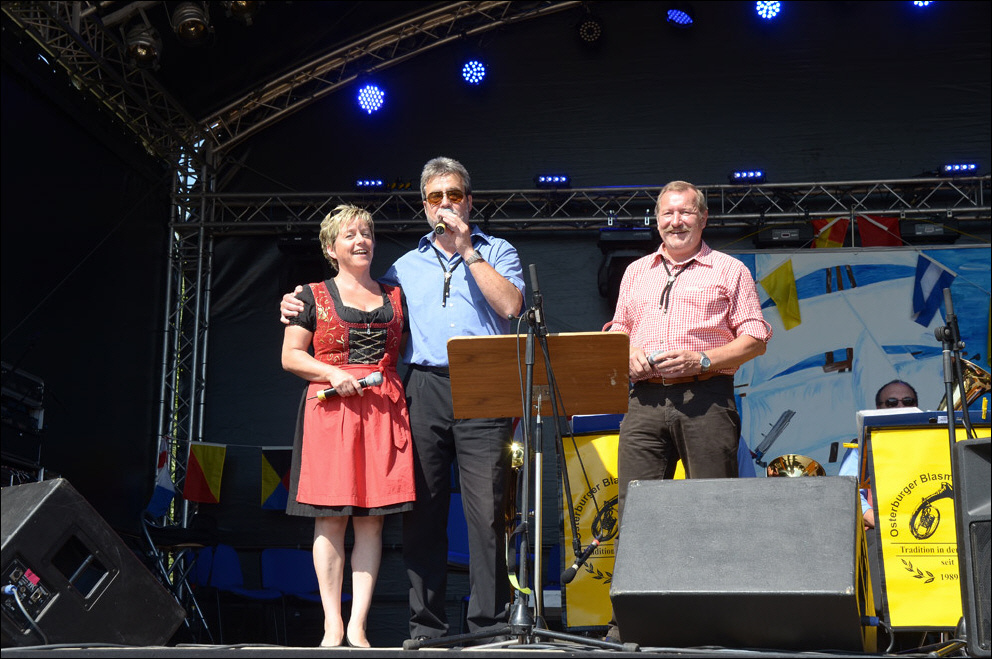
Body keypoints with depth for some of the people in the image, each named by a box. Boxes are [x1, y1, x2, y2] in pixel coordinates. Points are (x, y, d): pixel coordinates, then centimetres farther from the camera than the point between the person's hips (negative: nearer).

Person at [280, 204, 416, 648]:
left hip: (384, 410, 3)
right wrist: (333, 374, -10)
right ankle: (332, 627, 1)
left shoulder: (394, 296, 16)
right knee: (331, 519, -4)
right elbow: (291, 356, 4)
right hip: (330, 410, -2)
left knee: (371, 520, -1)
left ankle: (358, 627, 3)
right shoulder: (314, 297, 8)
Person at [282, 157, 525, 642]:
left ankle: (490, 623, -1)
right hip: (425, 388, 3)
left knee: (487, 511, -8)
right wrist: (300, 301, 15)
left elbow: (510, 305, -5)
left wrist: (467, 251, -3)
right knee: (422, 509, 1)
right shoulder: (407, 265, 22)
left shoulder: (496, 252, 13)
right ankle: (426, 625, 8)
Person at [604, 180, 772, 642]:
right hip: (645, 400, 3)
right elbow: (617, 330, 25)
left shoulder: (729, 270, 9)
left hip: (705, 399, -3)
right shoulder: (635, 273, 22)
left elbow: (755, 339, 3)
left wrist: (701, 360, -11)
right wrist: (629, 354, 1)